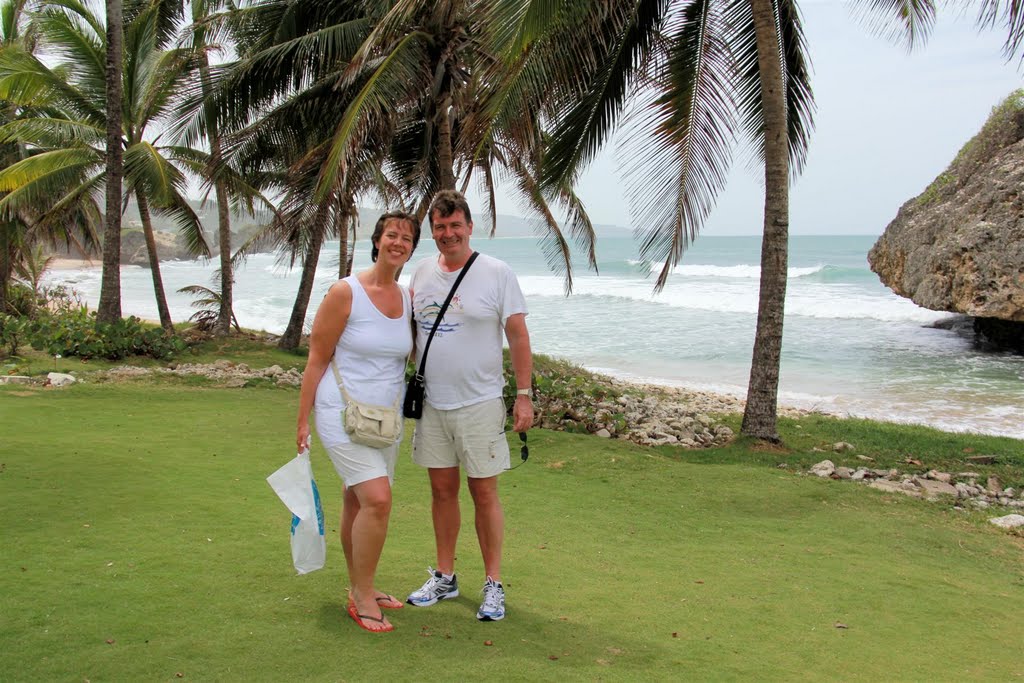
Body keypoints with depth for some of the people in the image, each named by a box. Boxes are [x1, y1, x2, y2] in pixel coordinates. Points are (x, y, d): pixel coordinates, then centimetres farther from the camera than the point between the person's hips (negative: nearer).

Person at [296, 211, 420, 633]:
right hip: (343, 413, -6)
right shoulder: (345, 293, -11)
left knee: (357, 503, 15)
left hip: (385, 418, 6)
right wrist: (303, 420, -6)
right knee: (377, 500, -15)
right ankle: (362, 596, 0)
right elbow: (316, 359, -7)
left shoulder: (407, 299, 6)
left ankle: (359, 589, 28)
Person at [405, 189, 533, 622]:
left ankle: (493, 584, 13)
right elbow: (410, 330, 17)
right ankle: (444, 577, 25)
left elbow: (518, 336, -6)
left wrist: (524, 396, -10)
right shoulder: (422, 273, 7)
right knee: (442, 489, 12)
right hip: (432, 403, 5)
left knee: (484, 492, 1)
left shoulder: (496, 273, -6)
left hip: (480, 403, -4)